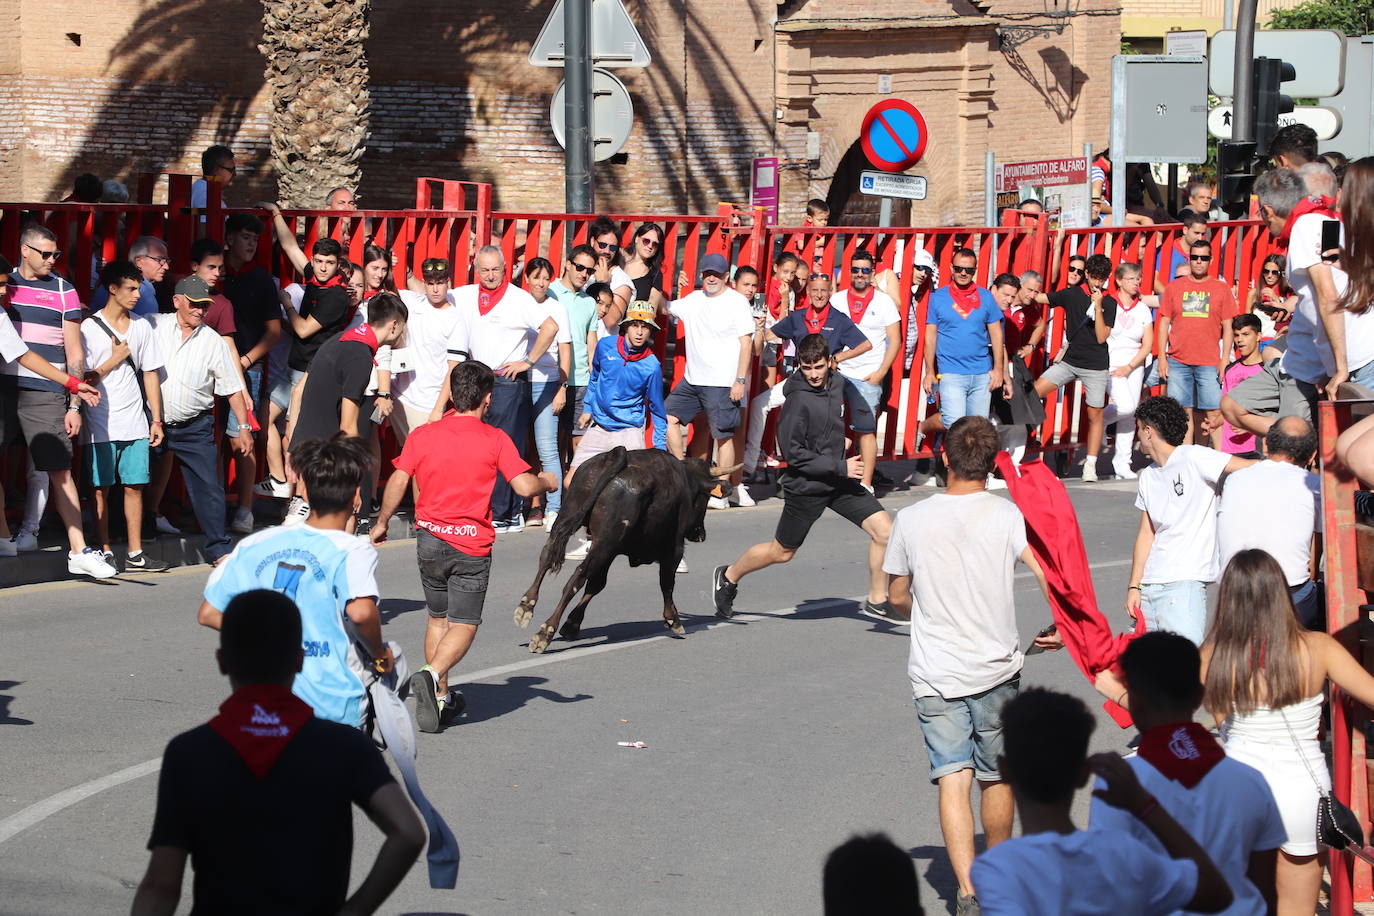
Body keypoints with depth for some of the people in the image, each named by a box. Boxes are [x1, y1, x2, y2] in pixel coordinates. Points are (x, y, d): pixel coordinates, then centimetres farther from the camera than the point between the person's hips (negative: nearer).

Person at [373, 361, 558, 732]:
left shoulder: (422, 435, 1)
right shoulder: (495, 439, -6)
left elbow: (398, 481, -4)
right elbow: (524, 486, -13)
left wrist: (381, 523, 9)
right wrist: (548, 482, 9)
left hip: (430, 539, 3)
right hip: (472, 546, -3)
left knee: (438, 618, 19)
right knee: (463, 625, 0)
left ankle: (440, 698, 23)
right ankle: (432, 675, -27)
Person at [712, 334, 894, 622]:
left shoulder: (836, 382, 0)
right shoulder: (799, 401, -23)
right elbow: (793, 453, -24)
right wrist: (840, 467, -23)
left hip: (839, 480, 6)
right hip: (806, 487, -6)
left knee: (884, 530, -6)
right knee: (782, 552, 11)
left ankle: (877, 600, 8)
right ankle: (728, 577, 36)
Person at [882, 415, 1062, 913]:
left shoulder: (910, 520, -1)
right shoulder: (1007, 514, -6)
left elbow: (897, 598, 8)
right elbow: (1047, 573, -19)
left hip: (933, 674, 0)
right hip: (995, 668, 0)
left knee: (953, 778, -2)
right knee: (997, 777, 17)